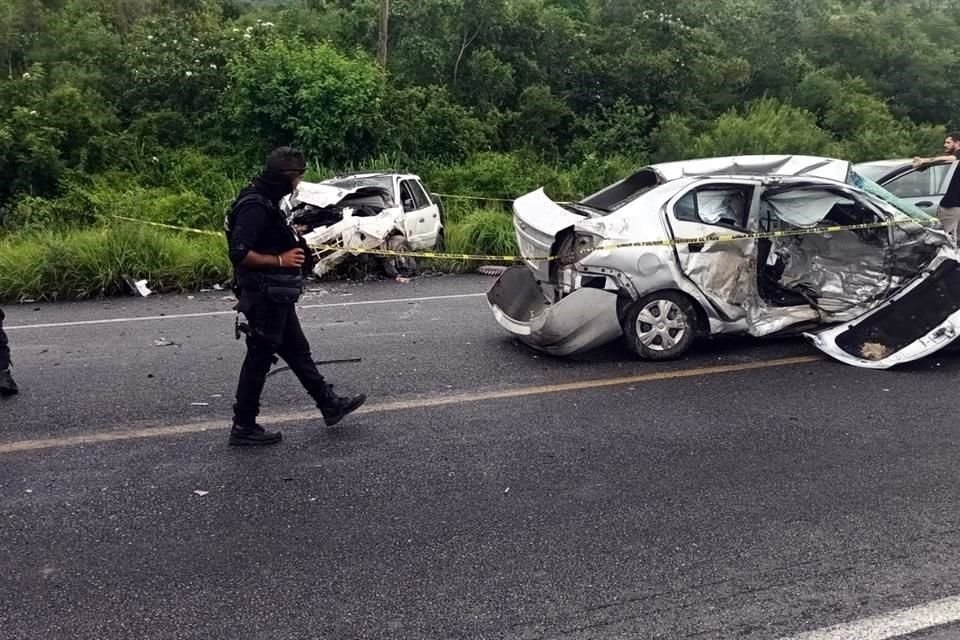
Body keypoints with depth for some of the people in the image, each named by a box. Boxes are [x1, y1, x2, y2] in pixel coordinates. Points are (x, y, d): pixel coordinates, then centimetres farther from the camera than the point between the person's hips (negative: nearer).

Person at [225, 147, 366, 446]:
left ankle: (330, 405, 30)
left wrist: (290, 237, 10)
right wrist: (280, 260, -23)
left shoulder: (267, 202, 11)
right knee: (259, 359, 0)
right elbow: (239, 253, -27)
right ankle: (243, 427, 12)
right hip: (263, 297, -10)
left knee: (298, 351, 18)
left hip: (276, 297, 10)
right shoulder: (254, 206, -21)